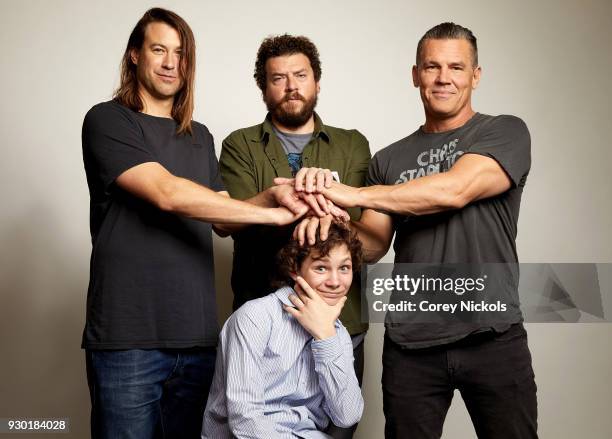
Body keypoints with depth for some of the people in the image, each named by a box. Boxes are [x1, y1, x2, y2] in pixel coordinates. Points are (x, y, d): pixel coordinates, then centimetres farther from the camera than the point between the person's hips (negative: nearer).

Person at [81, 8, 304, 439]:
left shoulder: (201, 137, 17)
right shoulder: (108, 121, -3)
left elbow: (223, 220, 11)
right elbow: (167, 194, -17)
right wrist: (273, 213, -16)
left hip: (197, 336, 5)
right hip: (128, 337, -5)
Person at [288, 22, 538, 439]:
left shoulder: (505, 132, 0)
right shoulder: (389, 160, 11)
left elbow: (454, 190, -18)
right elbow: (371, 245, 7)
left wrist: (351, 194, -19)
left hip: (493, 337, -2)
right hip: (411, 343, 3)